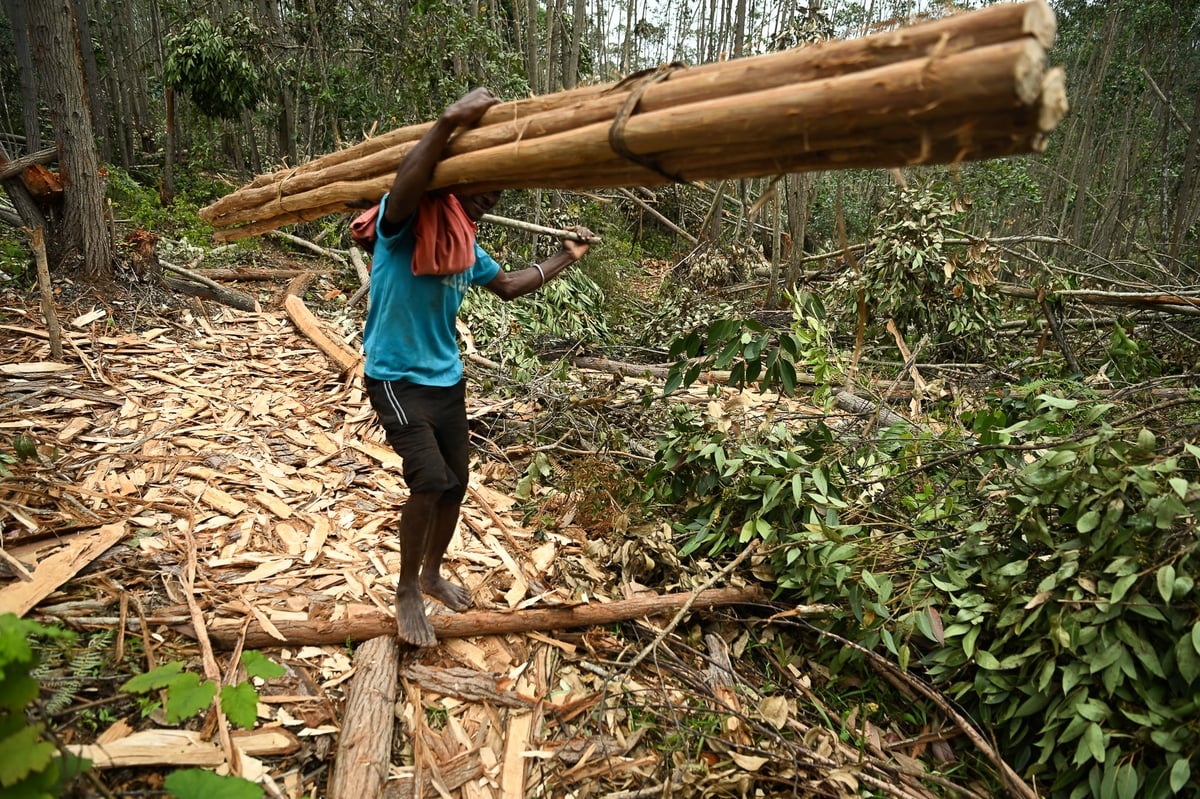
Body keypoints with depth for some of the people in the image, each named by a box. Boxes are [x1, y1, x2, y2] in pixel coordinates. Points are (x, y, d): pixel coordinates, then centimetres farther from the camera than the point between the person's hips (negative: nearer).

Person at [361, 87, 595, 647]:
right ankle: (407, 592, 5)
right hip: (397, 380, -7)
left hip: (447, 379, 8)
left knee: (455, 484, 12)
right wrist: (451, 121, -44)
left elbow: (508, 286, 22)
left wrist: (566, 257, 22)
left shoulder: (465, 246, 6)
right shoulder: (400, 226, -16)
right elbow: (404, 184, -41)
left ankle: (432, 573, 36)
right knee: (430, 480, -19)